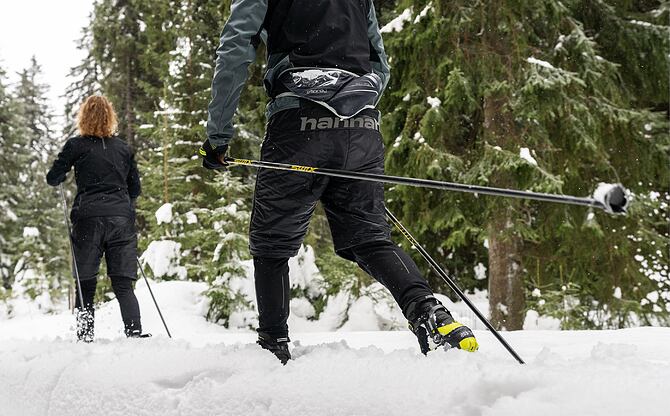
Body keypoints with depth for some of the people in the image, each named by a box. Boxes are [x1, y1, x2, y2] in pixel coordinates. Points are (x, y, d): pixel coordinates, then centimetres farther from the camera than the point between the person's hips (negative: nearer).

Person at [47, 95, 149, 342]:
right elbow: (136, 189, 17)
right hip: (122, 218, 2)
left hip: (89, 218, -2)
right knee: (123, 284, 2)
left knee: (85, 283, 6)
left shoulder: (76, 145, 2)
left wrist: (63, 175, 27)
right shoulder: (124, 148, 12)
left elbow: (53, 178, 7)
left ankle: (85, 337, 1)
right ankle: (134, 333, -13)